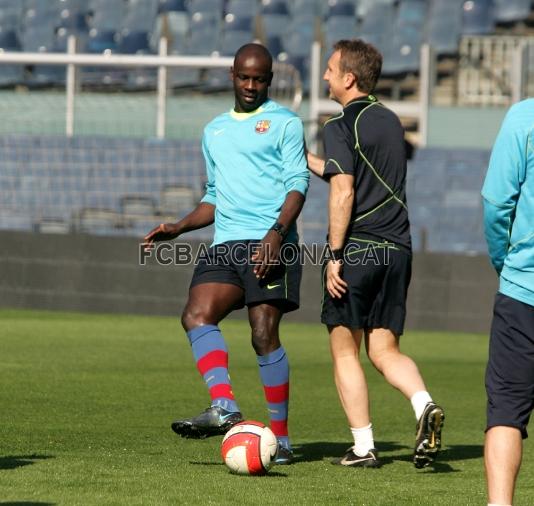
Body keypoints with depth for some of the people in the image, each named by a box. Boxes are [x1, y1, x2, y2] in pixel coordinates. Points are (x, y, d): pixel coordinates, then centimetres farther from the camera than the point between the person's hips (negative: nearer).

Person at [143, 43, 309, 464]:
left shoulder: (284, 123, 4)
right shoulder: (214, 131, 24)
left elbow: (298, 185, -5)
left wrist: (276, 234, -19)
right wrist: (178, 228, 14)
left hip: (270, 245, -5)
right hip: (225, 246, 5)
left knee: (264, 334, -12)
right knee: (197, 315, -20)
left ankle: (280, 437, -4)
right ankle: (224, 408, -30)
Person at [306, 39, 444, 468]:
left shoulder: (341, 126, -7)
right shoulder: (391, 123, 16)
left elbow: (343, 192, -16)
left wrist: (334, 255, -14)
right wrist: (302, 156, 30)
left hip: (356, 249, -6)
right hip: (397, 251, 6)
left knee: (345, 351, 5)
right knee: (385, 350, 9)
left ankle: (364, 448, 3)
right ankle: (425, 406, -19)